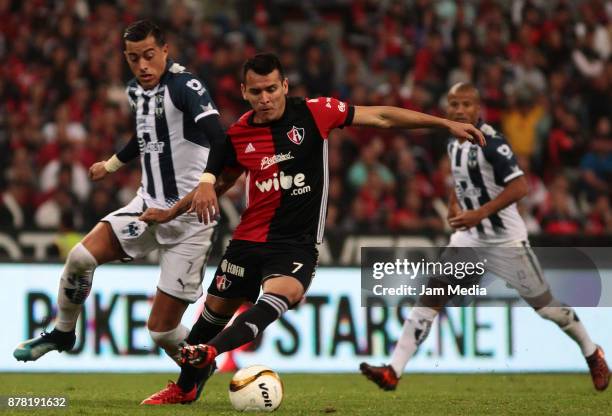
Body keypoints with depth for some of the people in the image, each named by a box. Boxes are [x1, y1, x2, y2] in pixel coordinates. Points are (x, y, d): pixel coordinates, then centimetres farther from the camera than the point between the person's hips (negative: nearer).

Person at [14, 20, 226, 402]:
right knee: (80, 258, -12)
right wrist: (112, 165, 46)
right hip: (149, 205, 6)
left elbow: (217, 137, -33)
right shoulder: (136, 91, 7)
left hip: (189, 217, -6)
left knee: (162, 330, -6)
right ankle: (63, 333, 15)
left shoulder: (185, 87, -17)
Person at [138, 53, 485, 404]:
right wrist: (170, 213, 11)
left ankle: (210, 351, -53)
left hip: (298, 244, -4)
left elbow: (382, 116, -2)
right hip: (249, 240, 4)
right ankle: (183, 388, 32)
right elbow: (217, 181, 19)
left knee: (279, 295, -33)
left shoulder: (314, 113, -8)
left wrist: (446, 124, -3)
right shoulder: (238, 134, 1)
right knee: (216, 309, 12)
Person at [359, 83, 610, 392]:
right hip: (468, 238, 6)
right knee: (431, 296, -8)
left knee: (544, 304, 4)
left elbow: (519, 187, -25)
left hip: (506, 239, -6)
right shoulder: (454, 144, 6)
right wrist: (455, 207, 11)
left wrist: (479, 214, -28)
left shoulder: (491, 142, -18)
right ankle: (393, 372, -13)